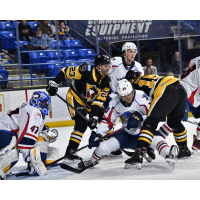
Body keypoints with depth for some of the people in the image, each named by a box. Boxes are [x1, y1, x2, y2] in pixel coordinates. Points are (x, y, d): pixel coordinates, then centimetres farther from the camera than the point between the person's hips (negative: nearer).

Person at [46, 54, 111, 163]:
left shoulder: (106, 81, -12)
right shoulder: (86, 71, -28)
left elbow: (99, 100, -13)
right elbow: (65, 71, -18)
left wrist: (94, 116, -22)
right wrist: (54, 84, -19)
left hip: (91, 100, 7)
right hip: (76, 97, -6)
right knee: (81, 124, -20)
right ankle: (69, 153, -18)